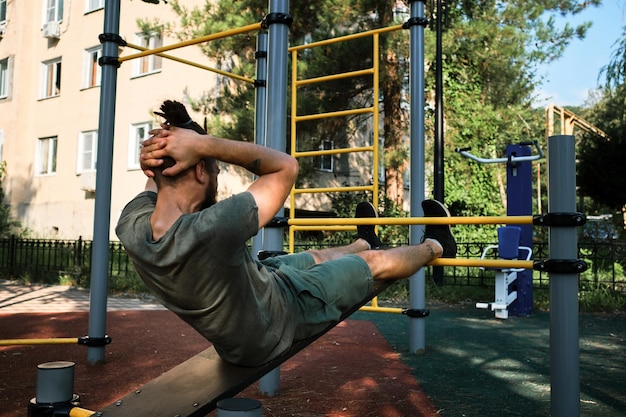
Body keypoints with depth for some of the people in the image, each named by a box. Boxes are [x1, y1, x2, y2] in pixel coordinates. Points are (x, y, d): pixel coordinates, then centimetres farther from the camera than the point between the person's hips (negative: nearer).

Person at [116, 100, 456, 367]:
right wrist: (205, 144, -36)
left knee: (314, 257, 31)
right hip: (281, 318, -7)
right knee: (376, 262, 14)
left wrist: (154, 156, -21)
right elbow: (286, 166, -30)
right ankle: (435, 246, 46)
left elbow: (156, 181, 3)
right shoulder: (209, 231, -44)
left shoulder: (130, 226, -21)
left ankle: (364, 242, 64)